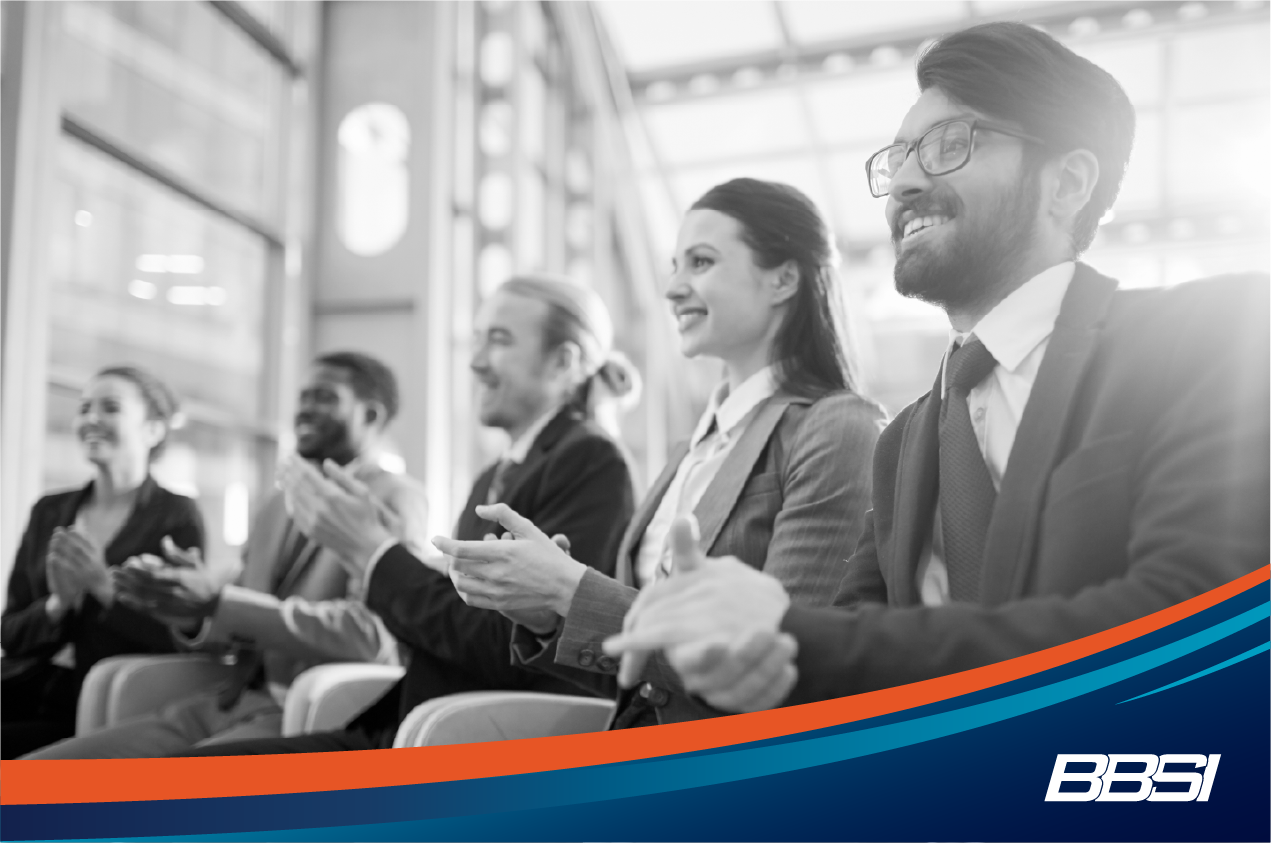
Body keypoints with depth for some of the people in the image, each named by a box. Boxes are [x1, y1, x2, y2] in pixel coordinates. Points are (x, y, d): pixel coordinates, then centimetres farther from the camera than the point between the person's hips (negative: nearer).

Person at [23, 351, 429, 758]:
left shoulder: (394, 498, -3)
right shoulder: (278, 503, 20)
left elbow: (369, 634, -18)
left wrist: (217, 602, -20)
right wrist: (190, 614, -4)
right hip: (228, 704, 7)